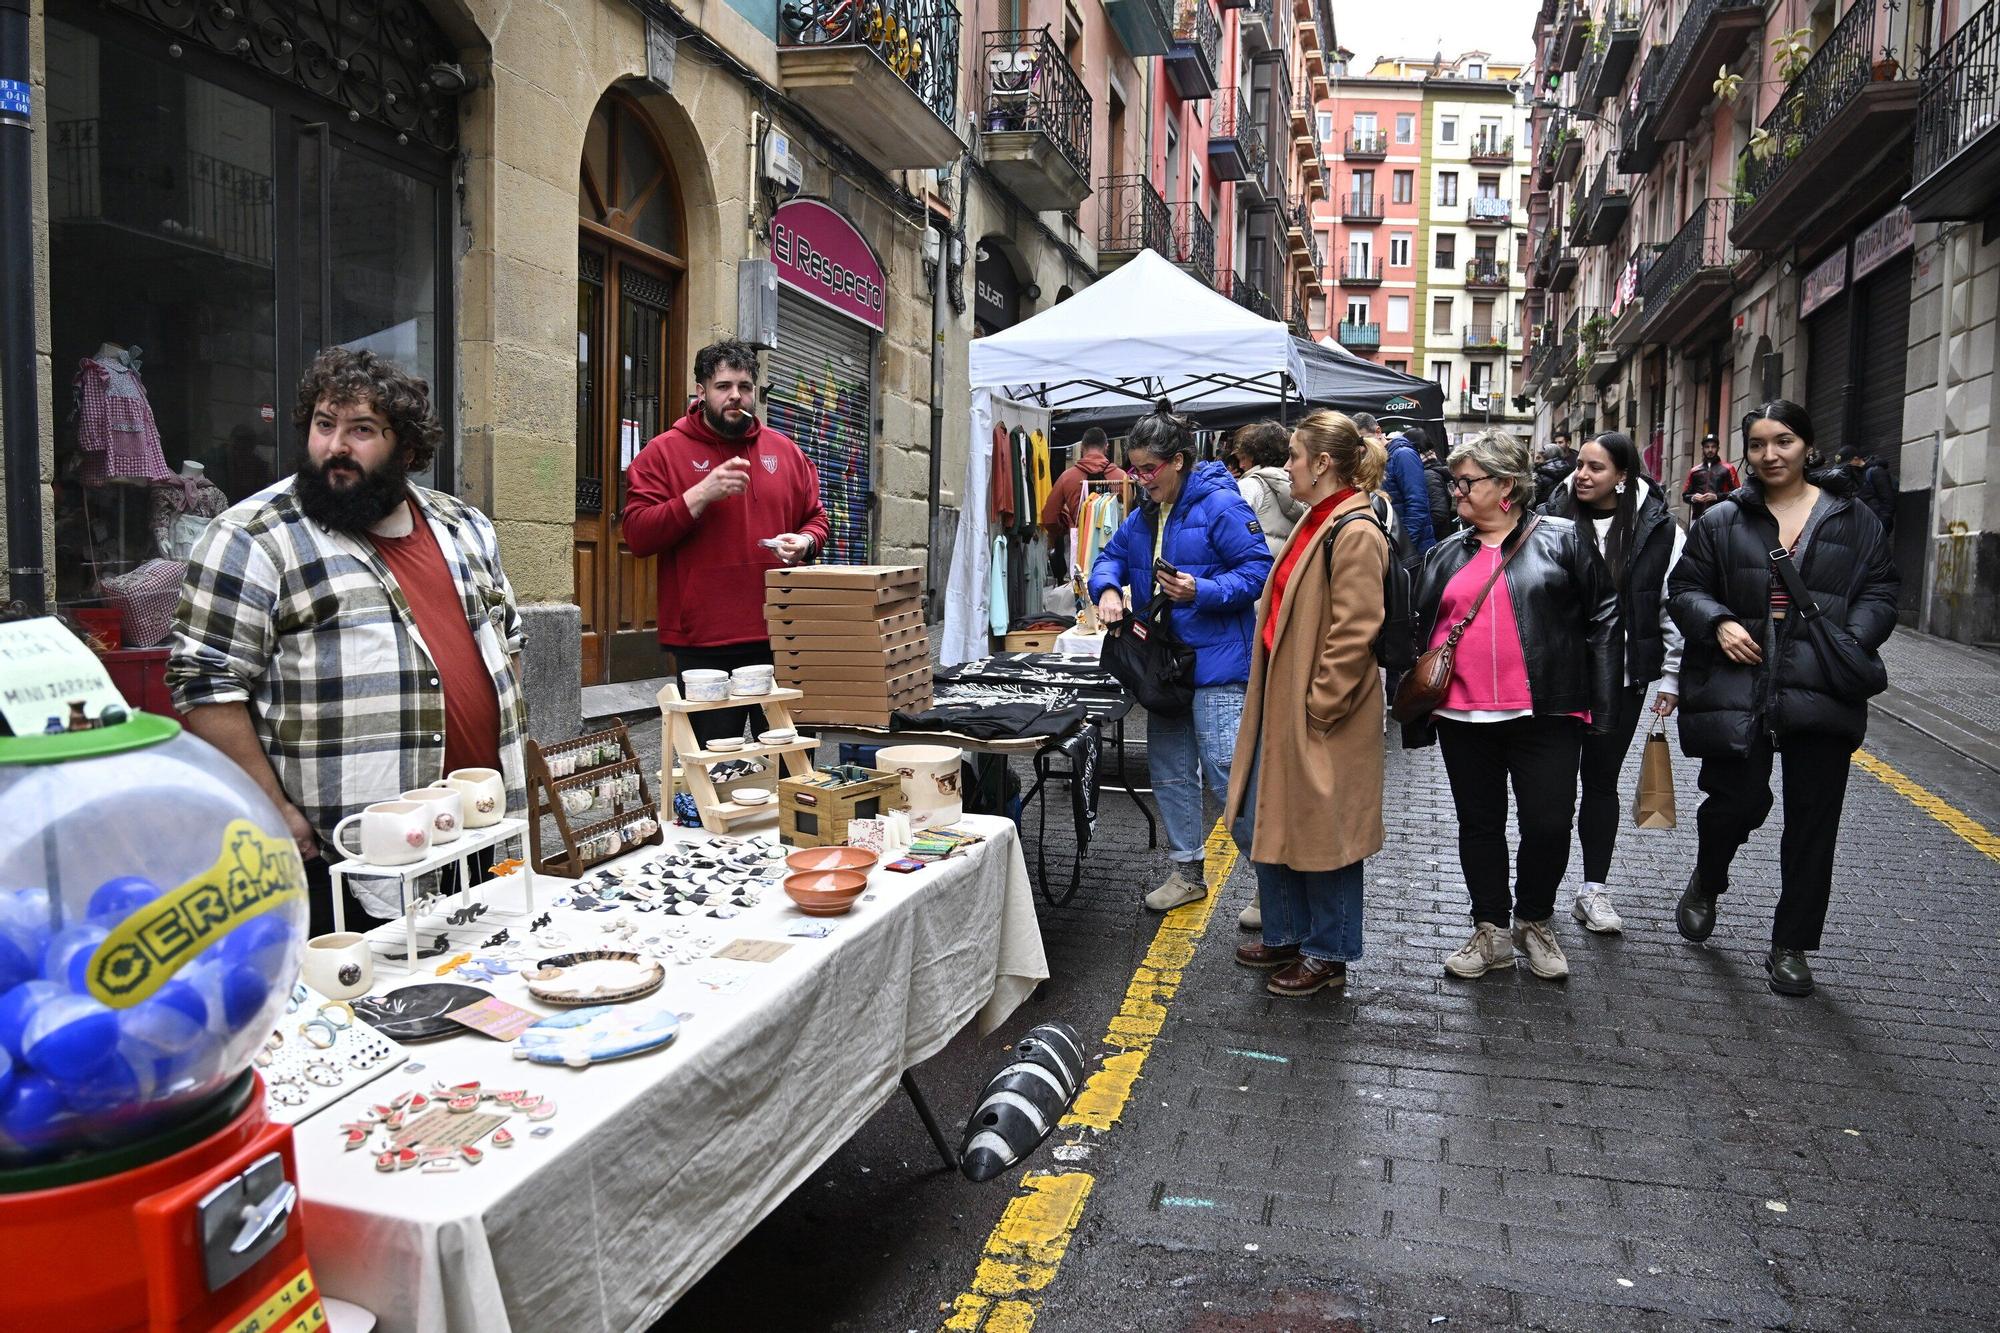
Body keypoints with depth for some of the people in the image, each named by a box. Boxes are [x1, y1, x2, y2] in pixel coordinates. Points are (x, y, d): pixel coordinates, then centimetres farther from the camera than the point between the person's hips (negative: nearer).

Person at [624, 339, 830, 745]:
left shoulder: (785, 451, 12)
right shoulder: (664, 452, 1)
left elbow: (815, 518, 21)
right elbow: (636, 534, -7)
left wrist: (805, 542, -3)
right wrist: (701, 495, -18)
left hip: (782, 639, 4)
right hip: (705, 646, -3)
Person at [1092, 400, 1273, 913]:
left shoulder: (1219, 505, -14)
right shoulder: (1143, 515, 12)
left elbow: (1257, 571, -16)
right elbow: (1111, 557, 18)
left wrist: (1202, 591, -28)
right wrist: (1108, 589, -4)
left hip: (1217, 662, -9)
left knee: (1227, 772, -10)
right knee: (1169, 769, 15)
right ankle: (1187, 871, 30)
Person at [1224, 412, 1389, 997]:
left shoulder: (1355, 535, -18)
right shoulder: (1315, 523, 12)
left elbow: (1354, 635, -21)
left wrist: (1315, 709, -17)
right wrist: (1272, 700, 17)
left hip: (1320, 718, -10)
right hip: (1281, 704, 10)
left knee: (1321, 835, 5)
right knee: (1259, 826, 16)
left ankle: (1327, 955, 22)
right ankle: (1287, 937, 33)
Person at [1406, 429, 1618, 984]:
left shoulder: (1562, 540, 0)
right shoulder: (1447, 556, 11)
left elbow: (1602, 617, 0)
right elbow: (1419, 632, 15)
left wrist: (1600, 701, -6)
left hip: (1545, 715, -3)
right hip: (1463, 717, 4)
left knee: (1549, 825, 0)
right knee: (1479, 824, 11)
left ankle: (1534, 922, 25)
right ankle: (1491, 932, 26)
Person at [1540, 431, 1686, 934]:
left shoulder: (1658, 529, -4)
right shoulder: (1553, 519, -2)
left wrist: (1671, 676, 0)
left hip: (1621, 677, 0)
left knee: (1602, 778, 10)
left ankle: (1595, 889, 19)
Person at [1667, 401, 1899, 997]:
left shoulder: (1852, 520, 8)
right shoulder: (1723, 520, 6)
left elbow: (1880, 591, 9)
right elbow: (1684, 589, 8)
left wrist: (1854, 640, -10)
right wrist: (1718, 623, -12)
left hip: (1821, 692, 1)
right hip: (1738, 689, -1)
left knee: (1813, 822, 5)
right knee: (1740, 800, -3)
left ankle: (1791, 946, 20)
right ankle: (1706, 881, 33)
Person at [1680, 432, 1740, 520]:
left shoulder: (1727, 469, 9)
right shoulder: (1694, 471, 19)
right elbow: (1685, 494, 20)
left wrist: (1717, 496, -11)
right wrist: (1692, 497, -2)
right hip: (1698, 517, 3)